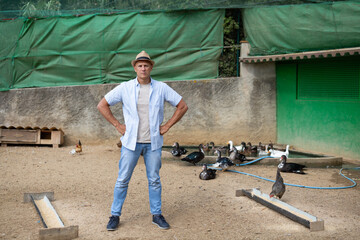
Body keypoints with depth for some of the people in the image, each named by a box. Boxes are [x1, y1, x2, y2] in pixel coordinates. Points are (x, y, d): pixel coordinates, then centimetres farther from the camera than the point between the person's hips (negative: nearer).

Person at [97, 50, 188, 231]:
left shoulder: (161, 88, -1)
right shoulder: (125, 88, -3)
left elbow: (182, 106, 6)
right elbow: (102, 105, 2)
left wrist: (167, 125, 0)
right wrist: (117, 125, -2)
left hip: (153, 142, 1)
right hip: (131, 141, -1)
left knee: (154, 180, 9)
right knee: (122, 180, 4)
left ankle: (157, 214, 23)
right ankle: (115, 215, 16)